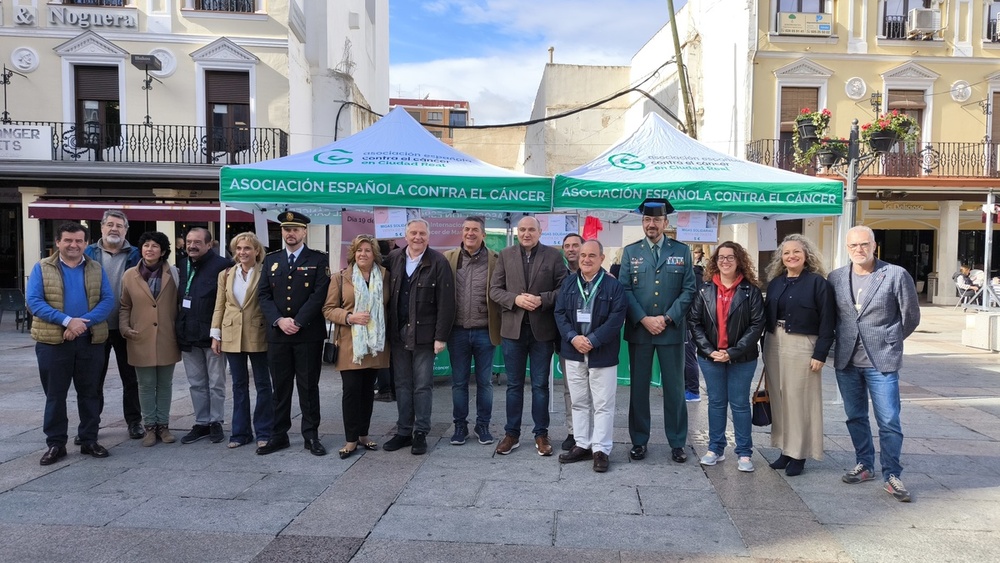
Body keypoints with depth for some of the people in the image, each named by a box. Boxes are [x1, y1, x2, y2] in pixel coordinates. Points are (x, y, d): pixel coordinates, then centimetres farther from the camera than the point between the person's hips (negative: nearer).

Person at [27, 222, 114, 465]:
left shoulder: (96, 269, 6)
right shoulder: (42, 268, 1)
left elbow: (108, 300, -3)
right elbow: (34, 301, -9)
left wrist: (84, 322, -19)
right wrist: (67, 321, -20)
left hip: (90, 340, 2)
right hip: (53, 341, -1)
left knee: (90, 392, 9)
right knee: (55, 394, 6)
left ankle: (89, 440, 19)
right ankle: (55, 443, 16)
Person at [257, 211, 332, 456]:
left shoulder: (319, 259, 1)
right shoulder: (271, 260, 12)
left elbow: (319, 295, -8)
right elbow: (263, 295, 5)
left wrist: (298, 322, -14)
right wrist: (279, 321, -10)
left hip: (309, 334, -3)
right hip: (277, 333, 3)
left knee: (308, 386, 4)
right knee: (280, 387, 9)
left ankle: (311, 436, 12)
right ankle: (279, 435, 18)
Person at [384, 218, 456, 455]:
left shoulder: (438, 262, -8)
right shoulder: (393, 259, 5)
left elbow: (446, 303, -10)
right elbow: (387, 294, 8)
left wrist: (441, 336, -12)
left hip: (424, 335, -4)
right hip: (398, 333, 4)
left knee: (423, 386, 4)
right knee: (402, 385, 12)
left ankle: (421, 433, 15)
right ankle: (403, 431, 22)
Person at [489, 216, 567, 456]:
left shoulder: (553, 255, 1)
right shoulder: (505, 255, 5)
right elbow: (494, 289, 2)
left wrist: (541, 300, -17)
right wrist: (515, 299, -15)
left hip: (542, 328, -1)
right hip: (513, 328, 1)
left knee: (540, 385, 9)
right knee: (514, 384, 10)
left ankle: (541, 434, 20)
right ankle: (511, 433, 21)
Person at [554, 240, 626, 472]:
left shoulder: (613, 285, -5)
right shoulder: (569, 283, 7)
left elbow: (616, 318, -12)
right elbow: (560, 313, 3)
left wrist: (592, 341, -18)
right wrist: (573, 337, -13)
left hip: (602, 355, -4)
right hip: (574, 352, 4)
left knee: (603, 404, 2)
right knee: (579, 402, 12)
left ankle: (600, 449, 11)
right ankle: (582, 444, 23)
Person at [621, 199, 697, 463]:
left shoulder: (682, 251, 5)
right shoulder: (630, 252, 6)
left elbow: (689, 290, 0)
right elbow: (625, 290, 0)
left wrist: (667, 318, -10)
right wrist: (644, 319, -11)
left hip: (672, 330, -1)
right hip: (639, 330, 1)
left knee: (674, 387, 6)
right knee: (639, 387, 7)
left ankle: (677, 443, 17)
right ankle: (639, 441, 18)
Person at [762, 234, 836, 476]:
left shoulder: (818, 282, -5)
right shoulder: (775, 282, 9)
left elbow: (827, 322, -8)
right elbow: (767, 317, 10)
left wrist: (820, 354, -12)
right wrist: (765, 348, 7)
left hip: (802, 347, -5)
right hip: (774, 345, 5)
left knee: (800, 400, 0)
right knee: (779, 399, 9)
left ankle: (799, 454, 11)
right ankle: (784, 449, 21)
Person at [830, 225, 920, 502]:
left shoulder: (896, 275, -6)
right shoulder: (836, 278, 3)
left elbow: (911, 316, 3)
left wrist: (889, 342, 9)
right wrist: (843, 341, 10)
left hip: (882, 361, -4)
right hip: (847, 361, 4)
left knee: (889, 422, -2)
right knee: (855, 417, 14)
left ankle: (891, 476, 10)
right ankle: (865, 465, 29)